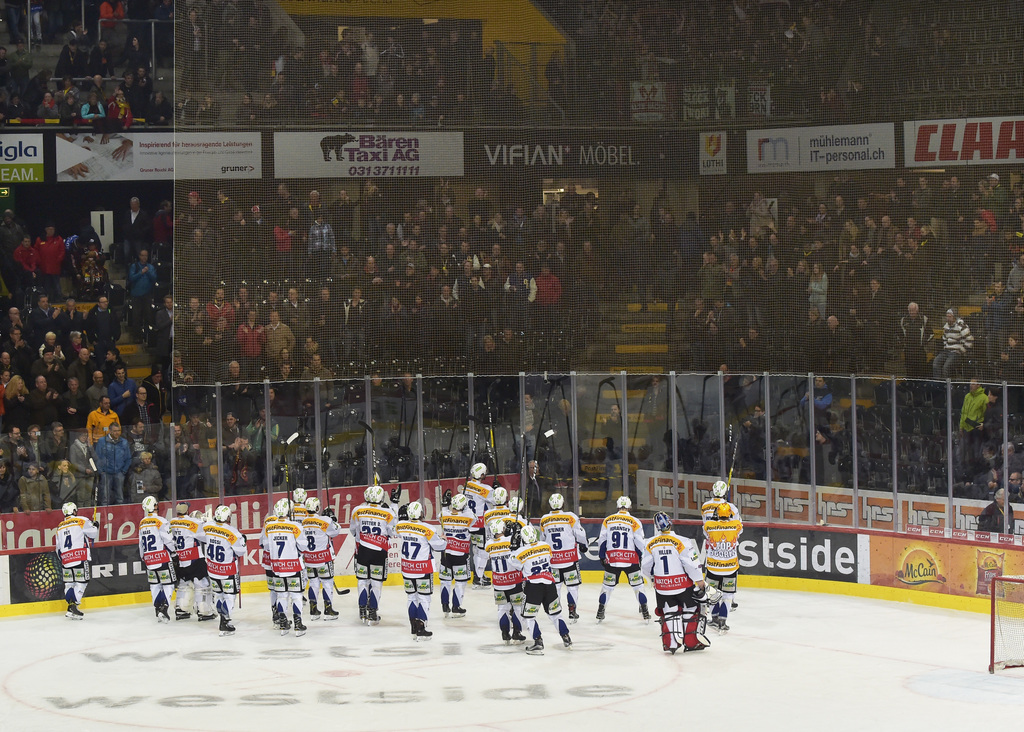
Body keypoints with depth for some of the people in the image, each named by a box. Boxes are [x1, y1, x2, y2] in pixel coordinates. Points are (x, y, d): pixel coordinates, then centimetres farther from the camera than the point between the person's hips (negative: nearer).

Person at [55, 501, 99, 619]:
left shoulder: (59, 527, 17)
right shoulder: (81, 521, -1)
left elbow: (58, 549, 21)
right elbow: (94, 535, 0)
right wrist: (95, 525, 19)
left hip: (66, 559, 5)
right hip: (80, 558, -5)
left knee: (69, 582, 16)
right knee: (81, 582, -2)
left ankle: (70, 605, 15)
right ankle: (73, 607, -11)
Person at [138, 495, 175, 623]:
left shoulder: (142, 524, 9)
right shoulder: (161, 521, -12)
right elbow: (168, 541, -15)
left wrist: (144, 560, 26)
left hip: (149, 560, 6)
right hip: (163, 559, -6)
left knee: (155, 585, 15)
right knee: (168, 583, 0)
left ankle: (157, 609, 13)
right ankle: (163, 609, -10)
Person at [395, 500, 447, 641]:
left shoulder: (400, 526, -5)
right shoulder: (427, 529, -20)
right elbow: (439, 546, -11)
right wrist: (441, 539, 11)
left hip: (407, 568, 5)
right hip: (423, 570, -5)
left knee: (411, 596, 16)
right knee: (424, 597, 2)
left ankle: (414, 627, 20)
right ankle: (421, 629, -1)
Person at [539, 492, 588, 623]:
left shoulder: (544, 520, 0)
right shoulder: (570, 517, -10)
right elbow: (580, 534, -4)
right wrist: (583, 545, 16)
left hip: (552, 559, 3)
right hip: (570, 557, -3)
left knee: (555, 584, 14)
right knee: (572, 584, 6)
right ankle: (572, 612, 4)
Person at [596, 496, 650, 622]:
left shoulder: (607, 521, 4)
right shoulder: (635, 522, -3)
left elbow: (602, 541, 6)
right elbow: (640, 544, -1)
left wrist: (602, 557, 17)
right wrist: (642, 559, 13)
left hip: (611, 559, 2)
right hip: (630, 559, -2)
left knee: (608, 584, 15)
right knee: (637, 584, 8)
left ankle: (600, 611, 16)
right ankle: (645, 612, 7)